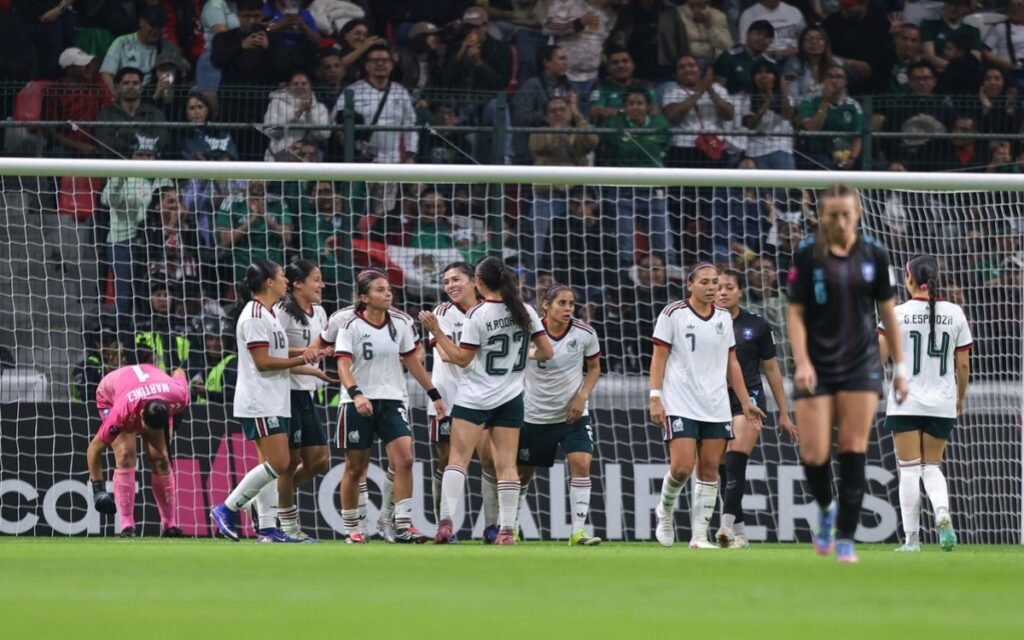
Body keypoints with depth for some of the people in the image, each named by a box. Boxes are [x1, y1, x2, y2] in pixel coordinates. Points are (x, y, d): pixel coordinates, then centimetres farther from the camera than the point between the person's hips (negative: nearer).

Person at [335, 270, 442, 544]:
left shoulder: (401, 323, 4)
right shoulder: (351, 326, -8)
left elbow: (412, 361, 15)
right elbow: (343, 365, -18)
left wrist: (434, 394, 16)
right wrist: (356, 394, -34)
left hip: (392, 400, 3)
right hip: (359, 404, -3)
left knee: (404, 459, -15)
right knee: (355, 467, 4)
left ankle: (403, 525, -14)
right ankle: (351, 529, 17)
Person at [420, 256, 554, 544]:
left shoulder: (477, 315, -11)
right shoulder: (525, 311, 2)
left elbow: (461, 359, -9)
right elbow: (546, 352, 6)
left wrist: (436, 331, -6)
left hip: (474, 398, -4)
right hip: (510, 398, 4)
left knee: (458, 458, -4)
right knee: (506, 464, 4)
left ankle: (446, 522, -16)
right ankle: (507, 529, -1)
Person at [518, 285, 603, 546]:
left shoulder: (585, 334, -8)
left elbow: (594, 368, 8)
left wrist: (582, 397, -7)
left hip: (572, 414, 0)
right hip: (534, 415, 0)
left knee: (581, 464, -18)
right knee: (523, 472, 11)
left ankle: (578, 531, -15)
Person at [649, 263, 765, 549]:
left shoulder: (724, 319, 11)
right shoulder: (673, 314, -3)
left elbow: (731, 363, 17)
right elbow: (659, 358, -3)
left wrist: (746, 402, 14)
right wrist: (655, 398, -11)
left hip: (716, 407, 5)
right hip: (680, 405, -5)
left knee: (709, 469, 1)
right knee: (682, 467, -14)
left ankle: (700, 535, 5)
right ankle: (665, 510, 16)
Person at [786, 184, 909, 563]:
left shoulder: (874, 255, 2)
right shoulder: (807, 255, -4)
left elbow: (887, 313, 9)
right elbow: (795, 314, -3)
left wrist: (900, 367, 8)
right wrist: (802, 362, -15)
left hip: (861, 365, 1)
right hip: (818, 367, -1)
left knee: (854, 452, -6)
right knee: (814, 454, -6)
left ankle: (845, 539, 0)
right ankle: (826, 509, 26)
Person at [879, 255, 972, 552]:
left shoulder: (898, 314, -7)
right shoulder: (955, 314, 0)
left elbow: (877, 357, -10)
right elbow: (964, 364, 3)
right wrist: (961, 398, 17)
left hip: (905, 402, -2)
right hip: (942, 403, 2)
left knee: (909, 469, 3)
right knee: (932, 466, 14)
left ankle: (912, 538, 1)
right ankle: (942, 512, -14)